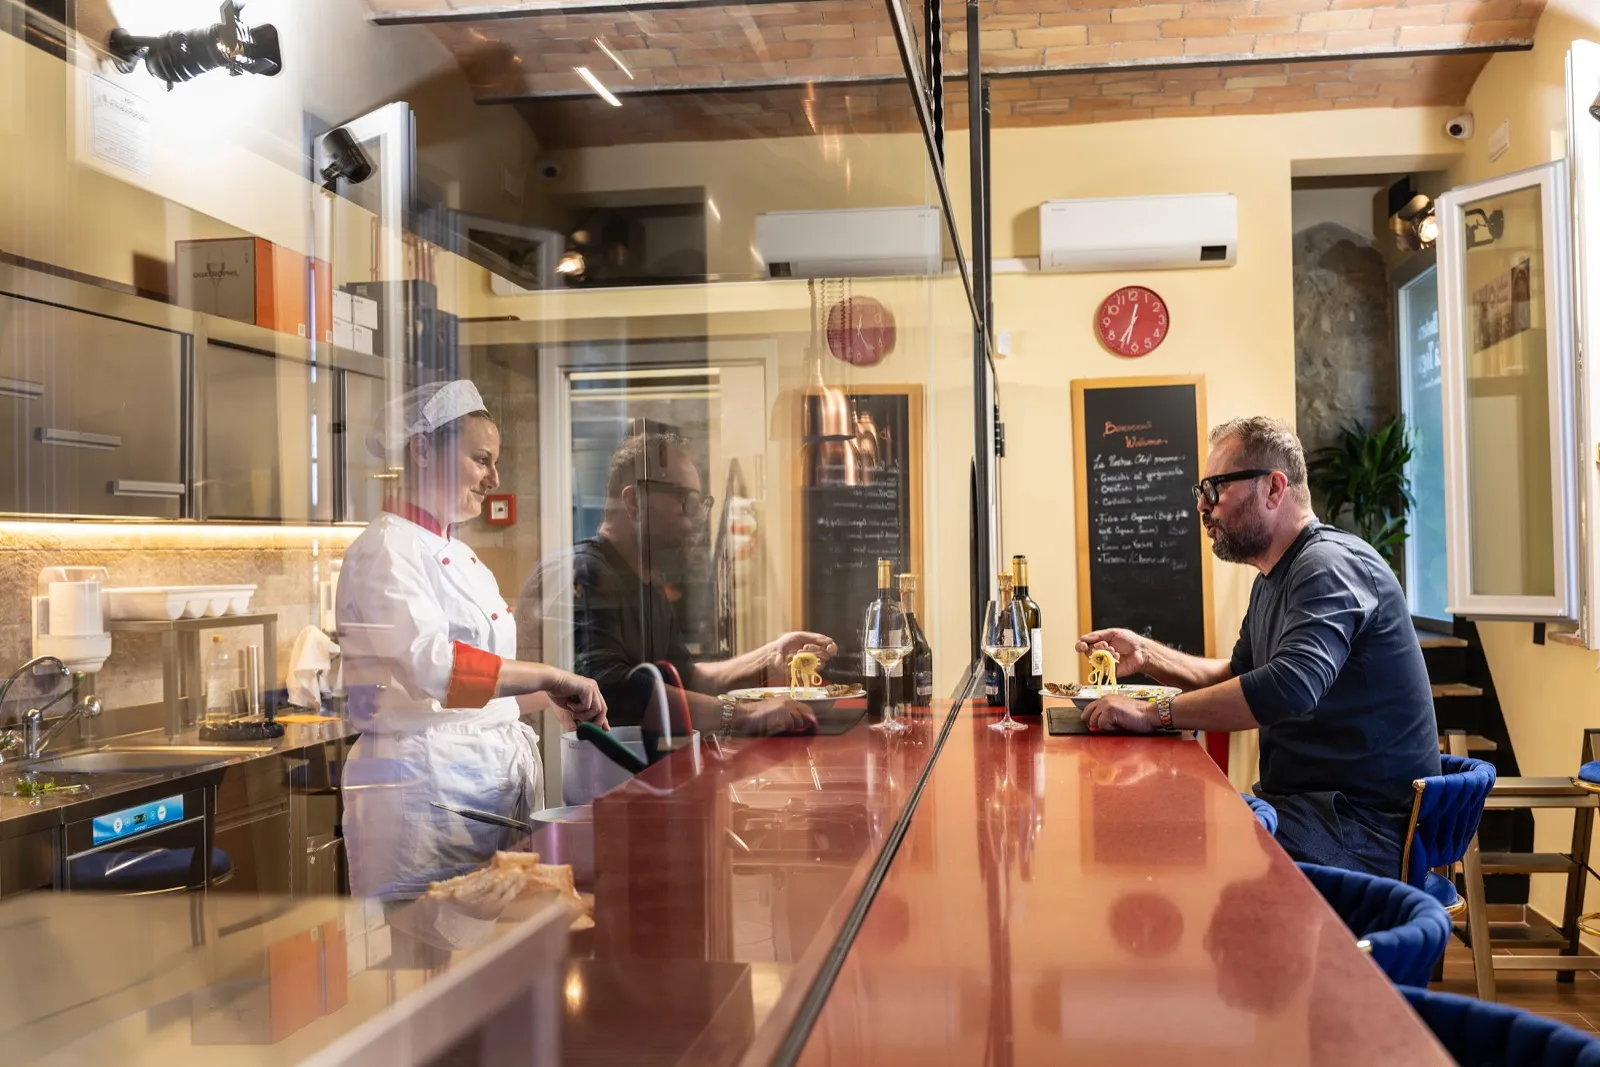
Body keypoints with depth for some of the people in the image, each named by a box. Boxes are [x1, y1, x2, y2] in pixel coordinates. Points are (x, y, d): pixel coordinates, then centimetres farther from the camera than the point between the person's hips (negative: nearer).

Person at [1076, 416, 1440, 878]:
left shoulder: (1330, 566, -18)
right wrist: (1146, 654, 12)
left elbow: (1290, 686, -33)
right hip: (1302, 800, 10)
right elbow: (1239, 676, 27)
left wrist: (1154, 713, -27)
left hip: (1363, 823, -10)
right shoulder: (1273, 579, 16)